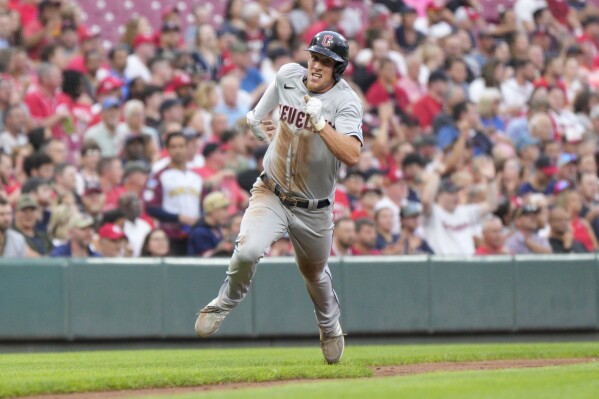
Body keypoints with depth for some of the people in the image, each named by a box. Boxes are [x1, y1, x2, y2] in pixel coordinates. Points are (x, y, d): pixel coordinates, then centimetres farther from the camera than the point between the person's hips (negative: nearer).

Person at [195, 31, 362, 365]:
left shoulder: (345, 101, -19)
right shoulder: (288, 76, -6)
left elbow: (352, 156, -36)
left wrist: (320, 123, -40)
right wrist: (257, 119, 10)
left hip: (314, 209, -1)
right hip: (271, 195, 1)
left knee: (314, 273, 19)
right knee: (248, 250, -27)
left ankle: (330, 326, 50)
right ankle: (226, 303, 1)